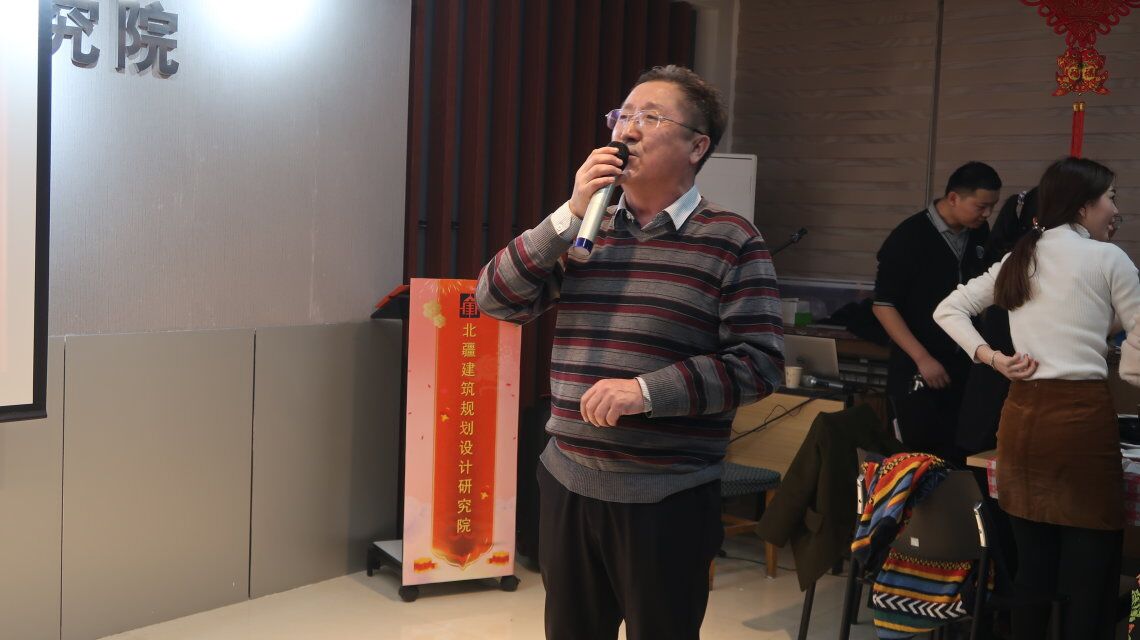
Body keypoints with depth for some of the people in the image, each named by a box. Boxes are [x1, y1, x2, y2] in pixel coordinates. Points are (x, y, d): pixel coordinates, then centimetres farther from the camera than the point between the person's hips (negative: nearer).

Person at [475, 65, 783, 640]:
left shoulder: (731, 242, -5)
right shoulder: (584, 230, 9)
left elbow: (758, 363, -11)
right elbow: (495, 299, 0)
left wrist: (648, 390, -20)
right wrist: (570, 215, -10)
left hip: (668, 500, -4)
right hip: (567, 483, 5)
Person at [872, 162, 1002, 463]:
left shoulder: (980, 234, 5)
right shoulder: (909, 237, -11)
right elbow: (883, 306, -11)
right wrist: (922, 358, -16)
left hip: (964, 369, 5)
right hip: (917, 371, -5)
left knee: (956, 458, 6)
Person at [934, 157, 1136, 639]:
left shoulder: (1017, 260, 14)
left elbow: (948, 311, 14)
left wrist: (994, 359, 6)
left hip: (1021, 414, 6)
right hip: (1083, 415, -6)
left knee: (1031, 563, 13)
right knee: (1088, 569, 1)